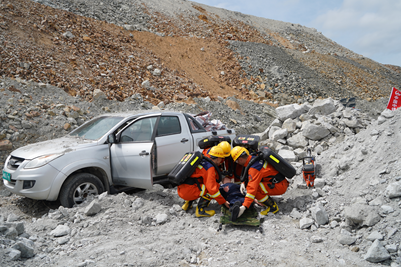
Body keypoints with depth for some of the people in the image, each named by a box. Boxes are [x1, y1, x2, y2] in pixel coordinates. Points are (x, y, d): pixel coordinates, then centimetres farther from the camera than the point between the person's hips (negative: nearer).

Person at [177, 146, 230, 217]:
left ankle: (187, 203, 19)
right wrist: (224, 202, -8)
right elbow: (212, 188, -18)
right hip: (187, 192, -9)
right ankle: (200, 210, -6)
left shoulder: (201, 160, 17)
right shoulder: (210, 167, -11)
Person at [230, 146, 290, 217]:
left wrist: (244, 206, -32)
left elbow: (252, 188, -31)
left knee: (254, 188, -23)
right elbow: (248, 174, 18)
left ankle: (273, 207, -6)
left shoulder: (254, 168, -25)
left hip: (280, 187, -9)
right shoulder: (255, 158, 2)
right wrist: (243, 183, 0)